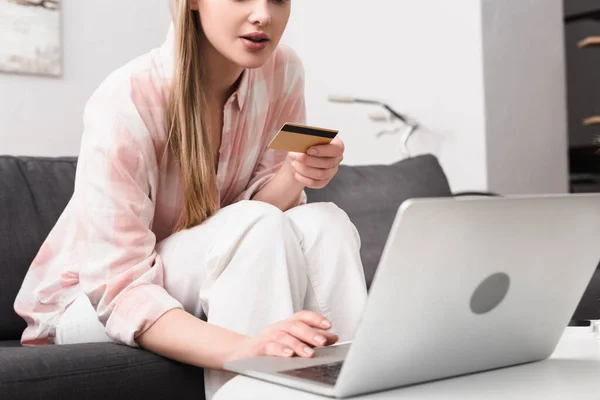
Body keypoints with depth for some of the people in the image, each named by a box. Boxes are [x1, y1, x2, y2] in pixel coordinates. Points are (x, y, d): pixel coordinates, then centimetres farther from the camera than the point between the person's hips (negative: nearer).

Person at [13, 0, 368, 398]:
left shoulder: (282, 71, -11)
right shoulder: (126, 101, -27)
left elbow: (258, 203, -5)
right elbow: (118, 289, -31)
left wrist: (294, 176, -29)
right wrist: (241, 350, -47)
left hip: (195, 287, 5)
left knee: (324, 224, -22)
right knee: (259, 227, -30)